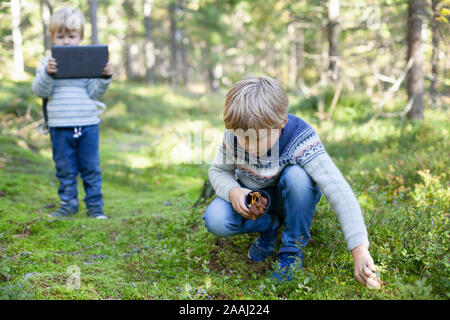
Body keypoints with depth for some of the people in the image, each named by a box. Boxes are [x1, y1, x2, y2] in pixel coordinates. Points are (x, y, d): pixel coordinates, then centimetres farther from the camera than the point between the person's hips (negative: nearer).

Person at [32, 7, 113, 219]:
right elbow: (40, 91, -4)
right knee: (65, 170, 10)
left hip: (88, 124, 0)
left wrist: (105, 78, -12)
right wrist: (47, 73, -20)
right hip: (60, 127, 0)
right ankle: (68, 205, 22)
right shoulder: (48, 63, 3)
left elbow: (94, 93, 3)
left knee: (91, 168, 7)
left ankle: (95, 206, 17)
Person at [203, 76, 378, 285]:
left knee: (297, 175, -38)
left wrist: (359, 251, -51)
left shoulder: (300, 141, -35)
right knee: (215, 221, -28)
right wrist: (232, 191, -32)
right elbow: (218, 171, -6)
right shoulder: (234, 136, -24)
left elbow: (339, 192, -42)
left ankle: (293, 249, -16)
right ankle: (271, 224, 3)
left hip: (290, 198, -2)